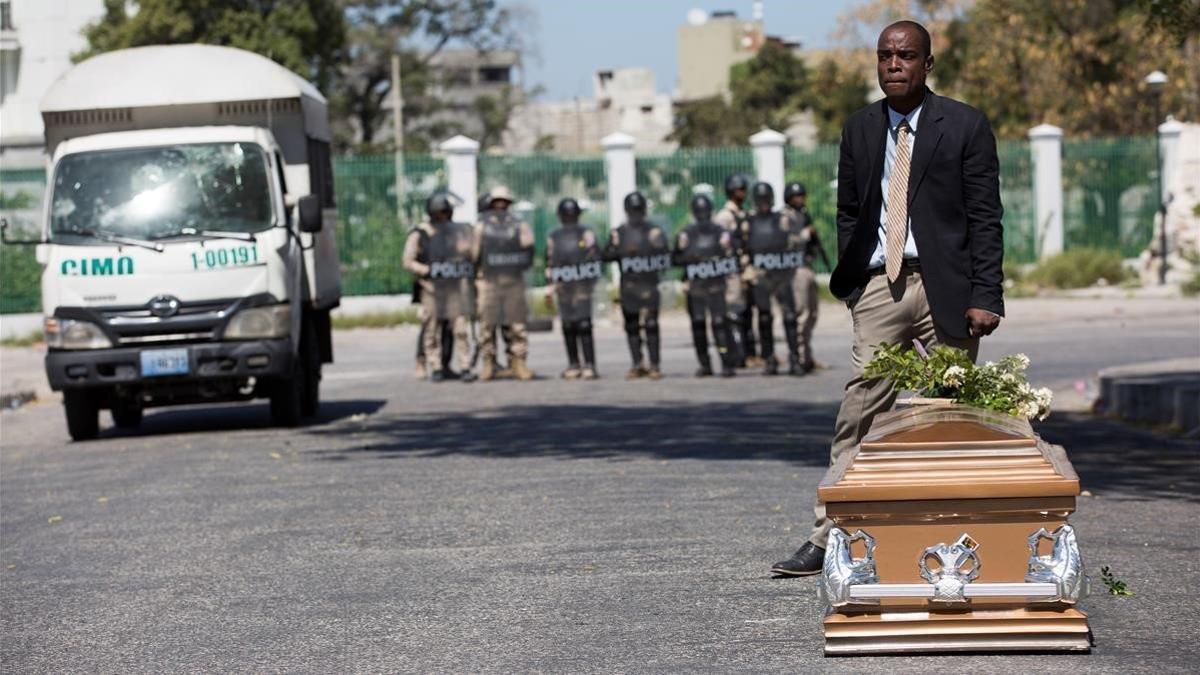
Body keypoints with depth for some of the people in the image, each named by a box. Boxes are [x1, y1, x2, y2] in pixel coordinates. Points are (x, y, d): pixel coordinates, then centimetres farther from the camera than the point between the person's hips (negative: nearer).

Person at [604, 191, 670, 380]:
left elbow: (665, 255, 4)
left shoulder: (654, 231, 6)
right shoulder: (619, 233, 10)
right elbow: (606, 256, 4)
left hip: (649, 285, -3)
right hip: (628, 285, 3)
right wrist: (619, 249, -12)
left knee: (651, 325, -6)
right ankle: (638, 364, 10)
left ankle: (654, 365, -3)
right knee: (631, 326, 4)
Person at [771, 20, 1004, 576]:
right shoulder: (860, 128, 12)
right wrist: (849, 279, 9)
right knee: (859, 410, -5)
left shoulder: (964, 126, 1)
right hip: (880, 286, 2)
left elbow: (985, 217, -2)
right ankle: (828, 538, -6)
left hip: (945, 287, -2)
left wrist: (985, 296, -9)